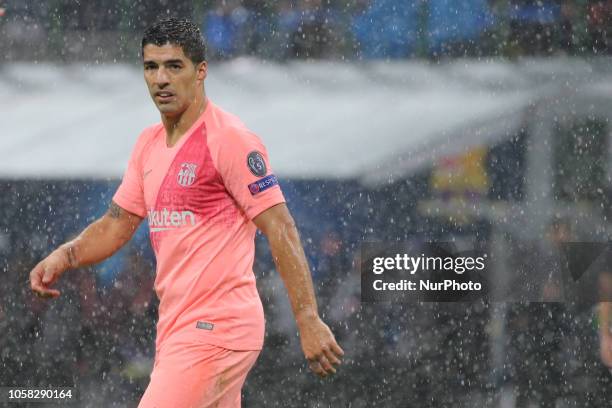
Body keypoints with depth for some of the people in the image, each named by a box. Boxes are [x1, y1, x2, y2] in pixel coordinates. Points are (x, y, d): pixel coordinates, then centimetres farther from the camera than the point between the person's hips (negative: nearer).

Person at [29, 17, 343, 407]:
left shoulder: (229, 138, -11)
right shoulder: (149, 143, 15)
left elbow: (280, 230, -14)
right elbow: (117, 223, 20)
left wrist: (309, 321, -19)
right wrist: (66, 255, 0)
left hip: (216, 328, -8)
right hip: (177, 327, 8)